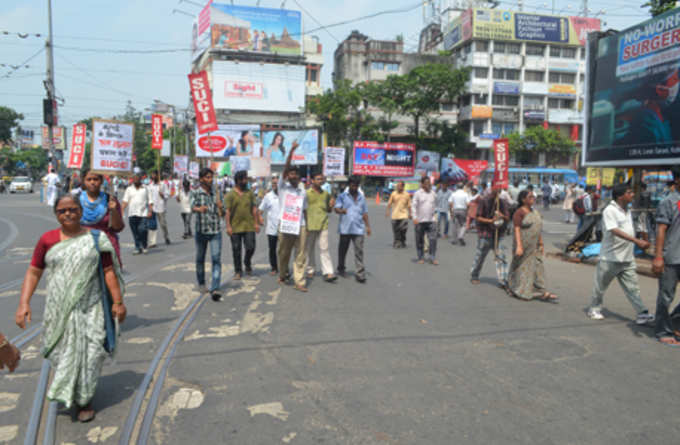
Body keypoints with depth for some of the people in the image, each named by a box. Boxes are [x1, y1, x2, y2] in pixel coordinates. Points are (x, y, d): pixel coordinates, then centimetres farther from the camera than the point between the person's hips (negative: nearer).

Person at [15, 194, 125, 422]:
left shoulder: (95, 239, 0)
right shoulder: (47, 239, 2)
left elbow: (109, 271, 1)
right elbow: (33, 272, 3)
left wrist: (118, 301, -2)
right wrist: (24, 303, -7)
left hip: (89, 308, -1)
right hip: (58, 309, 1)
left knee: (88, 352, 0)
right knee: (62, 352, 7)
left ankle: (85, 400, 19)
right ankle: (68, 394, 32)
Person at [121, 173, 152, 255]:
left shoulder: (145, 188, 9)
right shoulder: (129, 189, 10)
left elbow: (149, 201, 7)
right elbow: (125, 201, 3)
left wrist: (150, 211, -4)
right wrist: (122, 211, -10)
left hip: (143, 213, -2)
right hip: (132, 214, 2)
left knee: (142, 230, -14)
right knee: (135, 232, 4)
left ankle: (144, 246, 6)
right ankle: (137, 248, 13)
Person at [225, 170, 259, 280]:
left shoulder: (250, 193, 7)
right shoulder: (230, 195, -2)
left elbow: (254, 209, 9)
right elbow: (227, 211, -5)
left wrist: (256, 223, 3)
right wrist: (228, 226, -11)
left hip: (249, 227, 2)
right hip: (235, 228, -2)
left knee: (250, 247, -2)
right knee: (236, 250, 6)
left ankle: (247, 264, 26)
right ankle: (238, 271, 19)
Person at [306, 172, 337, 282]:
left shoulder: (326, 194, 12)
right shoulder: (307, 193, 1)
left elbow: (329, 210, 20)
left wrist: (331, 206, -3)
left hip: (323, 225, 2)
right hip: (310, 225, -1)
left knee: (324, 249, -5)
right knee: (310, 249, 10)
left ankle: (328, 273, -9)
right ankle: (310, 270, 24)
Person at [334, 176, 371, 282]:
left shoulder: (362, 197, 17)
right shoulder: (342, 196, 6)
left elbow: (365, 213, 20)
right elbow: (336, 208, -5)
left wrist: (368, 226, 13)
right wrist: (341, 211, -28)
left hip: (358, 229, 2)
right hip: (345, 228, -2)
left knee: (359, 251, -8)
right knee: (343, 249, 9)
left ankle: (360, 273, -8)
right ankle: (341, 269, 26)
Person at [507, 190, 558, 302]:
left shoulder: (535, 212, 12)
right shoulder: (519, 213, -12)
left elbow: (538, 229, 16)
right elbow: (517, 230, -18)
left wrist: (541, 244, 14)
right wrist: (519, 246, -25)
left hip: (534, 246, 7)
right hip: (523, 245, -7)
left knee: (537, 267, 3)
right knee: (521, 267, 4)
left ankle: (542, 293, 3)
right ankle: (517, 290, 21)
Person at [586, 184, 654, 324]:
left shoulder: (628, 211, 11)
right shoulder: (610, 210, -15)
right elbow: (615, 231, -28)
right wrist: (637, 241, -36)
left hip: (627, 258, 7)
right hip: (610, 258, -6)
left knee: (632, 287, 3)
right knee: (600, 286, 8)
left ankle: (642, 314, 3)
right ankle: (594, 310, 24)